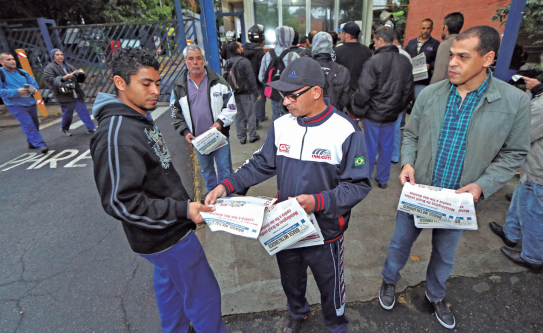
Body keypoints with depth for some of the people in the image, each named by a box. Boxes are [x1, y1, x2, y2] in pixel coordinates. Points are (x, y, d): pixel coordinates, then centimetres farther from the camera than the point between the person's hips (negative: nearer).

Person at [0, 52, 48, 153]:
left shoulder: (22, 72, 10)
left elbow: (34, 83, 11)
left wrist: (33, 88, -13)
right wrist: (17, 91, -24)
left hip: (30, 102, 6)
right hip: (16, 105, -5)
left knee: (35, 124, 13)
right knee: (28, 125, -15)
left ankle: (32, 143, 30)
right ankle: (40, 145, -17)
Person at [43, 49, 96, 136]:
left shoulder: (69, 66, 17)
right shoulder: (49, 68, 2)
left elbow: (79, 80, 16)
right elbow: (50, 81, -13)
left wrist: (81, 74, -6)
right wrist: (63, 78, -25)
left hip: (77, 95, 4)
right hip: (65, 96, -4)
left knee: (84, 112, 1)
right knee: (67, 114, 3)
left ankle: (91, 129, 5)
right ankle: (65, 129, 27)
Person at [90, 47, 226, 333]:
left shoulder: (139, 119, 6)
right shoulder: (116, 136, -27)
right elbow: (119, 202, -28)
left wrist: (183, 206, 16)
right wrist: (182, 209, -27)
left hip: (166, 227, 10)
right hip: (166, 236, -10)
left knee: (170, 284, 27)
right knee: (204, 295, 7)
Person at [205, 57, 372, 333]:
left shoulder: (345, 131, -20)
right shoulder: (281, 126, -6)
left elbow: (359, 185, -17)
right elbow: (262, 164, 0)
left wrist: (318, 202, -31)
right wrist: (228, 185, -13)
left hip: (325, 230, -4)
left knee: (330, 285, 22)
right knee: (290, 279, 28)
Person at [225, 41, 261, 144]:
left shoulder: (228, 63, 3)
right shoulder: (244, 61, -13)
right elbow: (251, 78, -14)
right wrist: (256, 93, -7)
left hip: (233, 93, 5)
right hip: (245, 93, -5)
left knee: (238, 116, 11)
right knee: (250, 115, 6)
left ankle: (241, 138, 17)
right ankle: (252, 136, 14)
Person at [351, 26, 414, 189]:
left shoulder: (373, 61, -17)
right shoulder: (405, 62, 4)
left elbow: (364, 91, -19)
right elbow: (409, 91, 11)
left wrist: (357, 109, -5)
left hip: (373, 114, -5)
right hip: (392, 114, 5)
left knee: (370, 147, 7)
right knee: (387, 146, 15)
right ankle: (383, 179, 28)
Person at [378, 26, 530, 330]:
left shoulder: (515, 102, -11)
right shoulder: (430, 94, -8)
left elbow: (514, 154, -3)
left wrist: (482, 185, -17)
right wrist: (408, 163, -14)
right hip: (417, 192, 1)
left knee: (445, 253, 23)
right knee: (401, 242, 19)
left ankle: (436, 295, 52)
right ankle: (389, 281, 49)